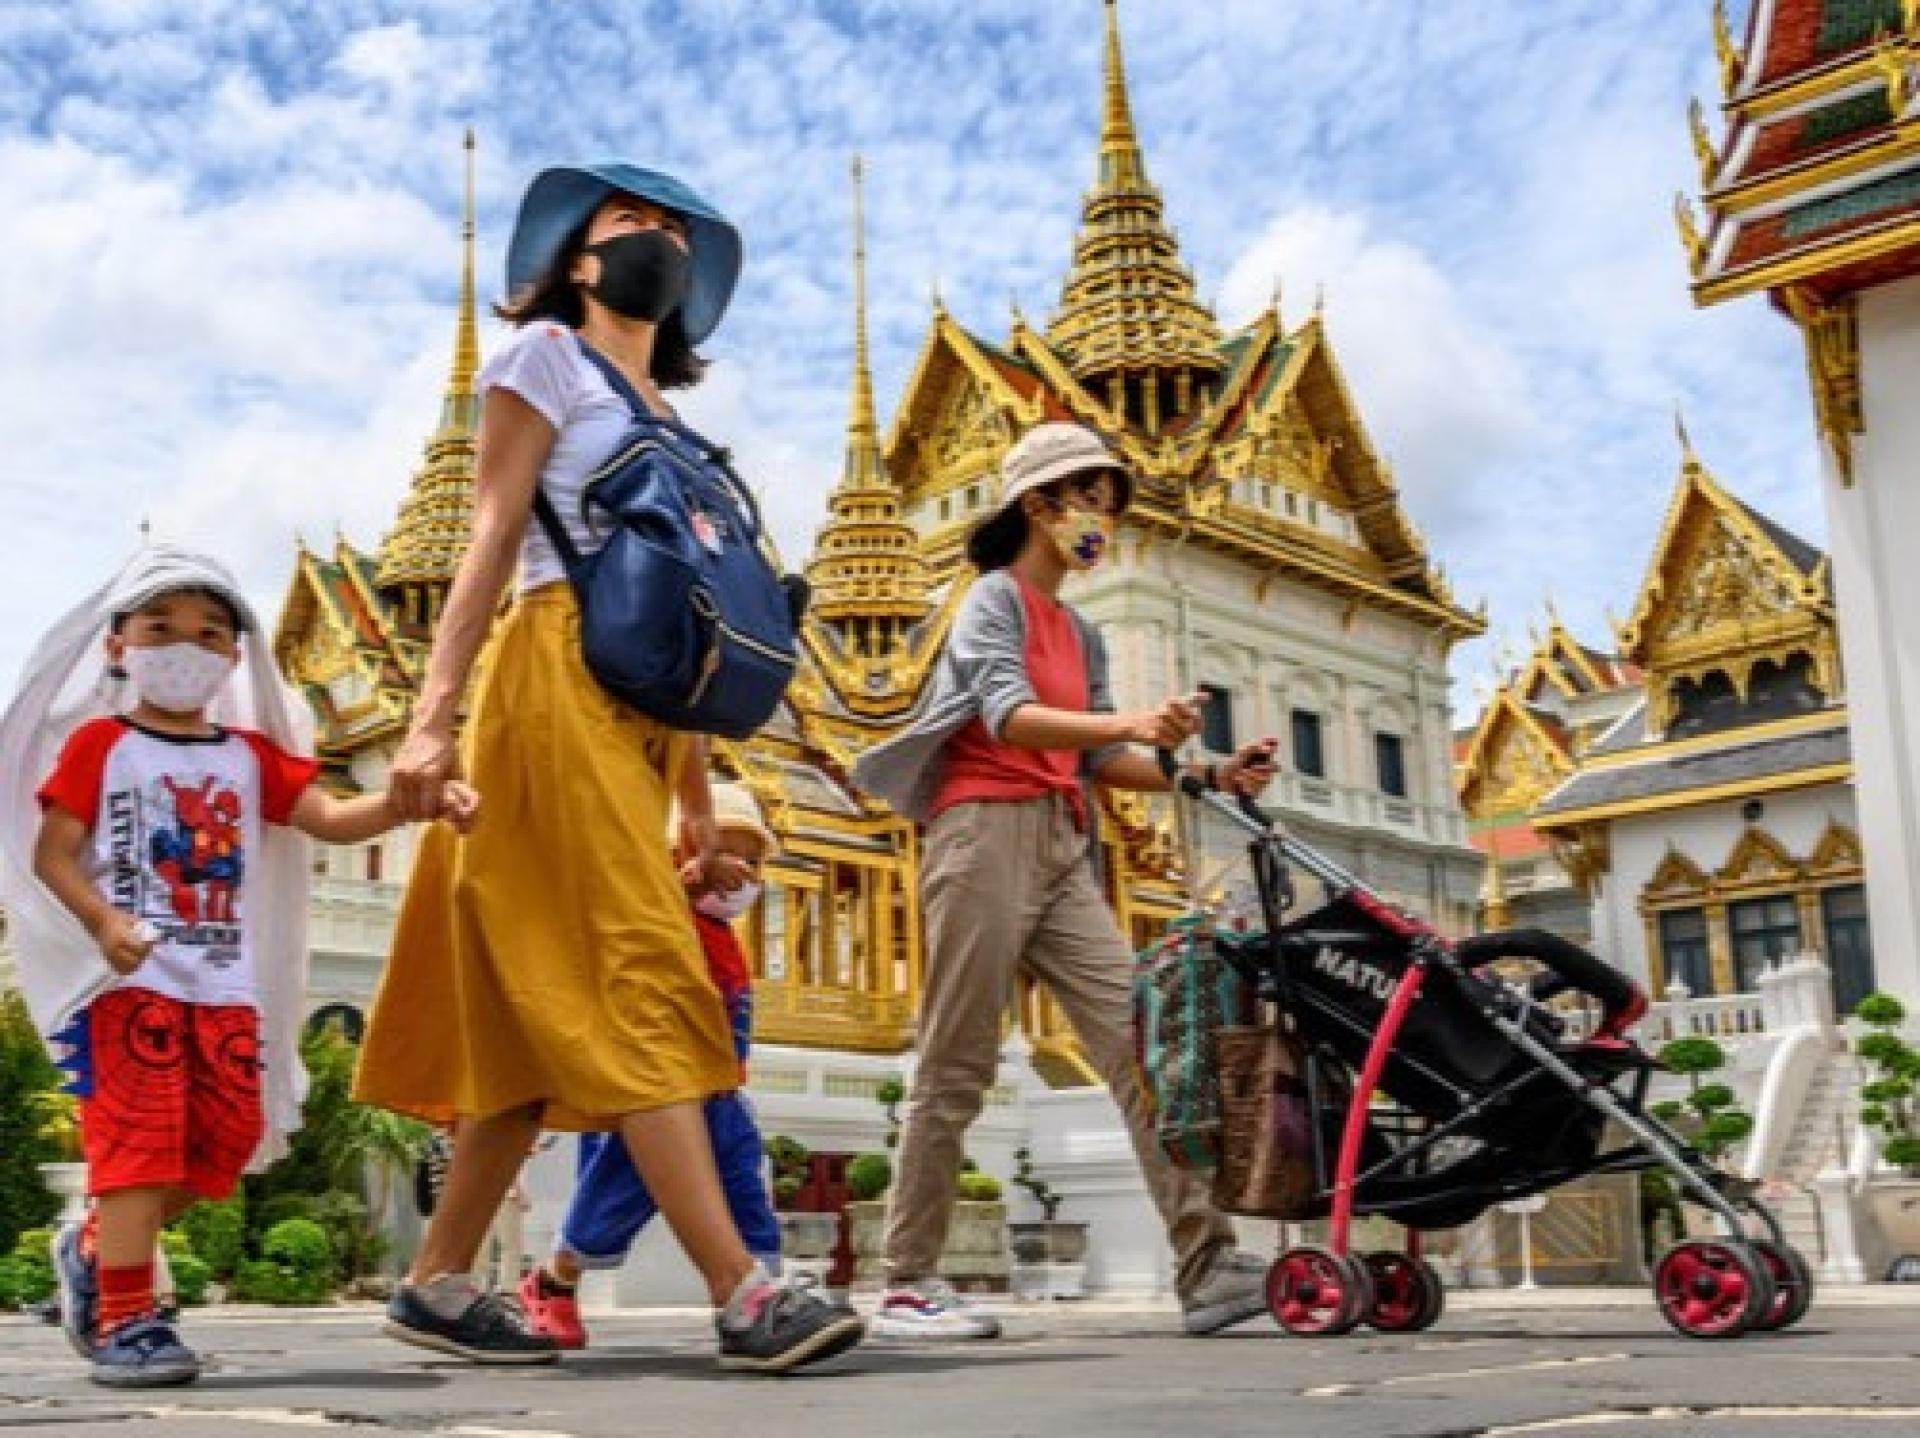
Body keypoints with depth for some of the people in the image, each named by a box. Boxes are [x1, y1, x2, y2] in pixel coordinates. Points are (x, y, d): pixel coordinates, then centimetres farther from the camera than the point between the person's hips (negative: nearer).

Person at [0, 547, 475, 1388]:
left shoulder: (251, 756, 14)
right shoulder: (100, 742, 2)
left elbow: (331, 819, 3)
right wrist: (102, 921, -21)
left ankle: (96, 1247, 24)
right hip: (133, 975, -5)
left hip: (226, 983, 5)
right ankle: (124, 1319, -7)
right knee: (139, 1132, -11)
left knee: (227, 1135, 4)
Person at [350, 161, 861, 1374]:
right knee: (641, 972, -16)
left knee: (553, 1008, 3)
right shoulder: (545, 355, 8)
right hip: (560, 674, -7)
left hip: (639, 705, 7)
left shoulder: (668, 415, 26)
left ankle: (438, 1283, 10)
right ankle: (743, 1294, -22)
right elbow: (494, 534, -3)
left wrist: (697, 793, 19)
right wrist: (433, 712, -13)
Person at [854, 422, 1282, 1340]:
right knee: (956, 1066, -6)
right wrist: (1128, 723, -34)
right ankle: (907, 1288, 1)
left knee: (1137, 1041, -5)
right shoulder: (994, 596, -1)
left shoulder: (1080, 634, 22)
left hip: (1062, 850, 7)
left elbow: (1100, 762, 15)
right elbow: (1008, 719, -19)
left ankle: (1206, 1266, -9)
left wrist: (1208, 777, 1)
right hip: (987, 831, -7)